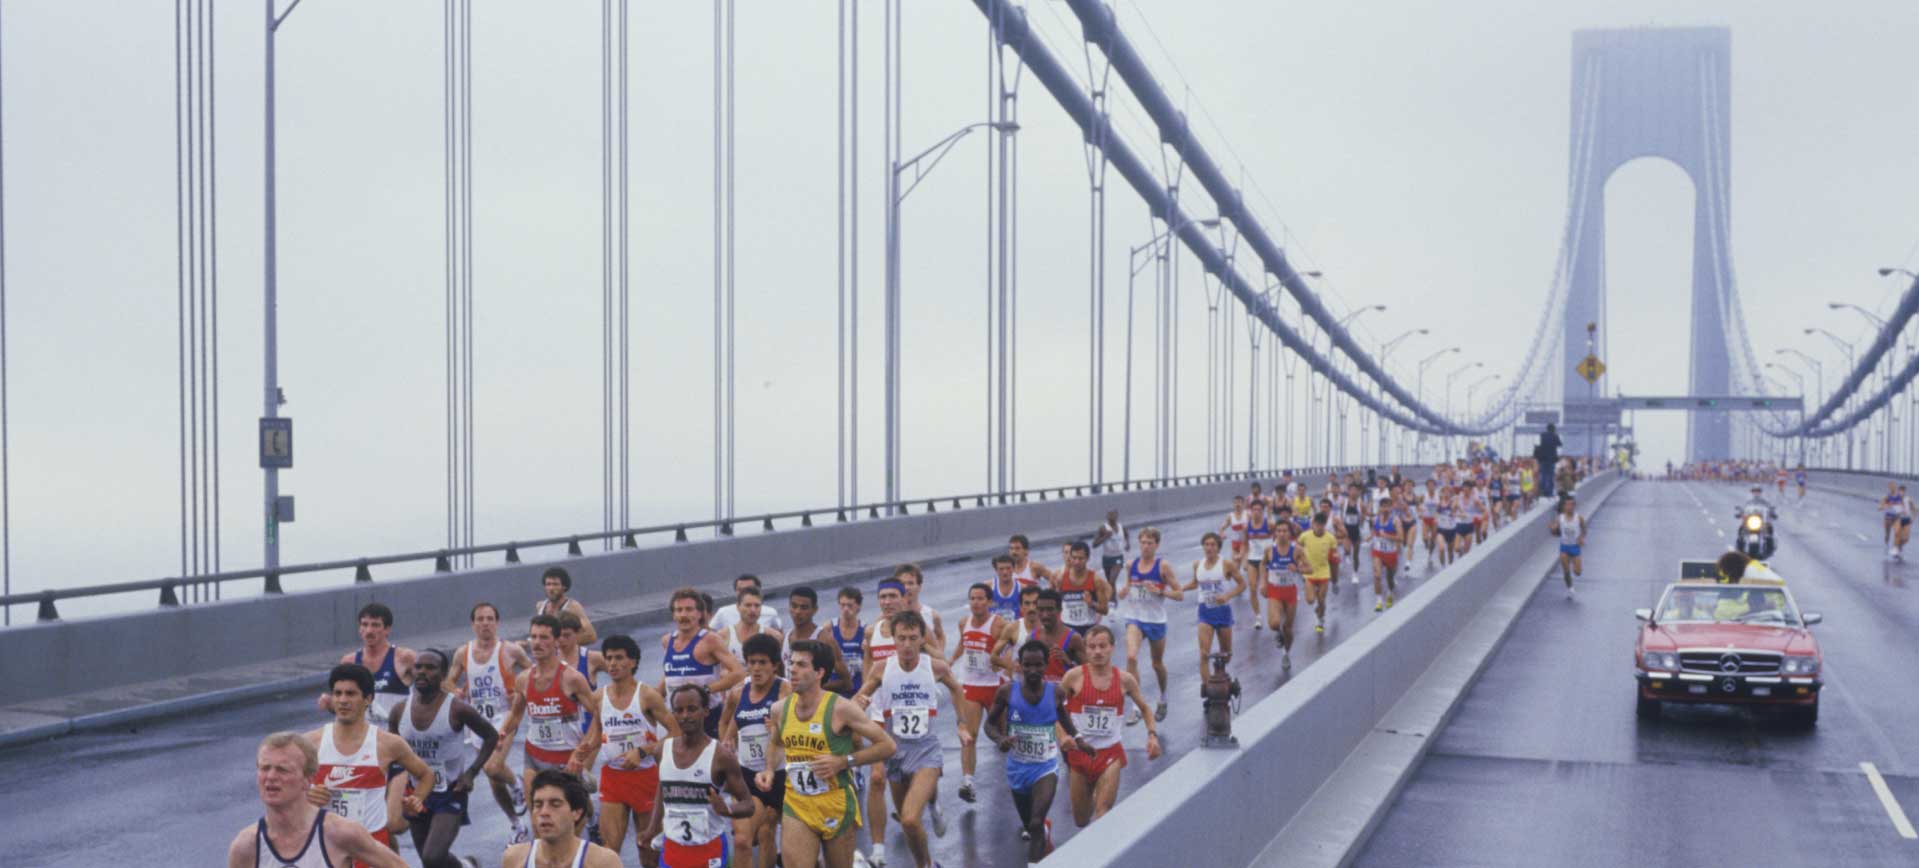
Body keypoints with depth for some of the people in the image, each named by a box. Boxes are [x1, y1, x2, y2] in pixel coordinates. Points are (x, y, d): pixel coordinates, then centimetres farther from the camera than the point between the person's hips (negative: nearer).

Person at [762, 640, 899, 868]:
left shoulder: (840, 709, -13)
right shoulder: (780, 709, 2)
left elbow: (887, 745, -10)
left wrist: (843, 762, -18)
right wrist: (770, 769, 5)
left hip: (836, 805, -3)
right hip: (796, 806, 3)